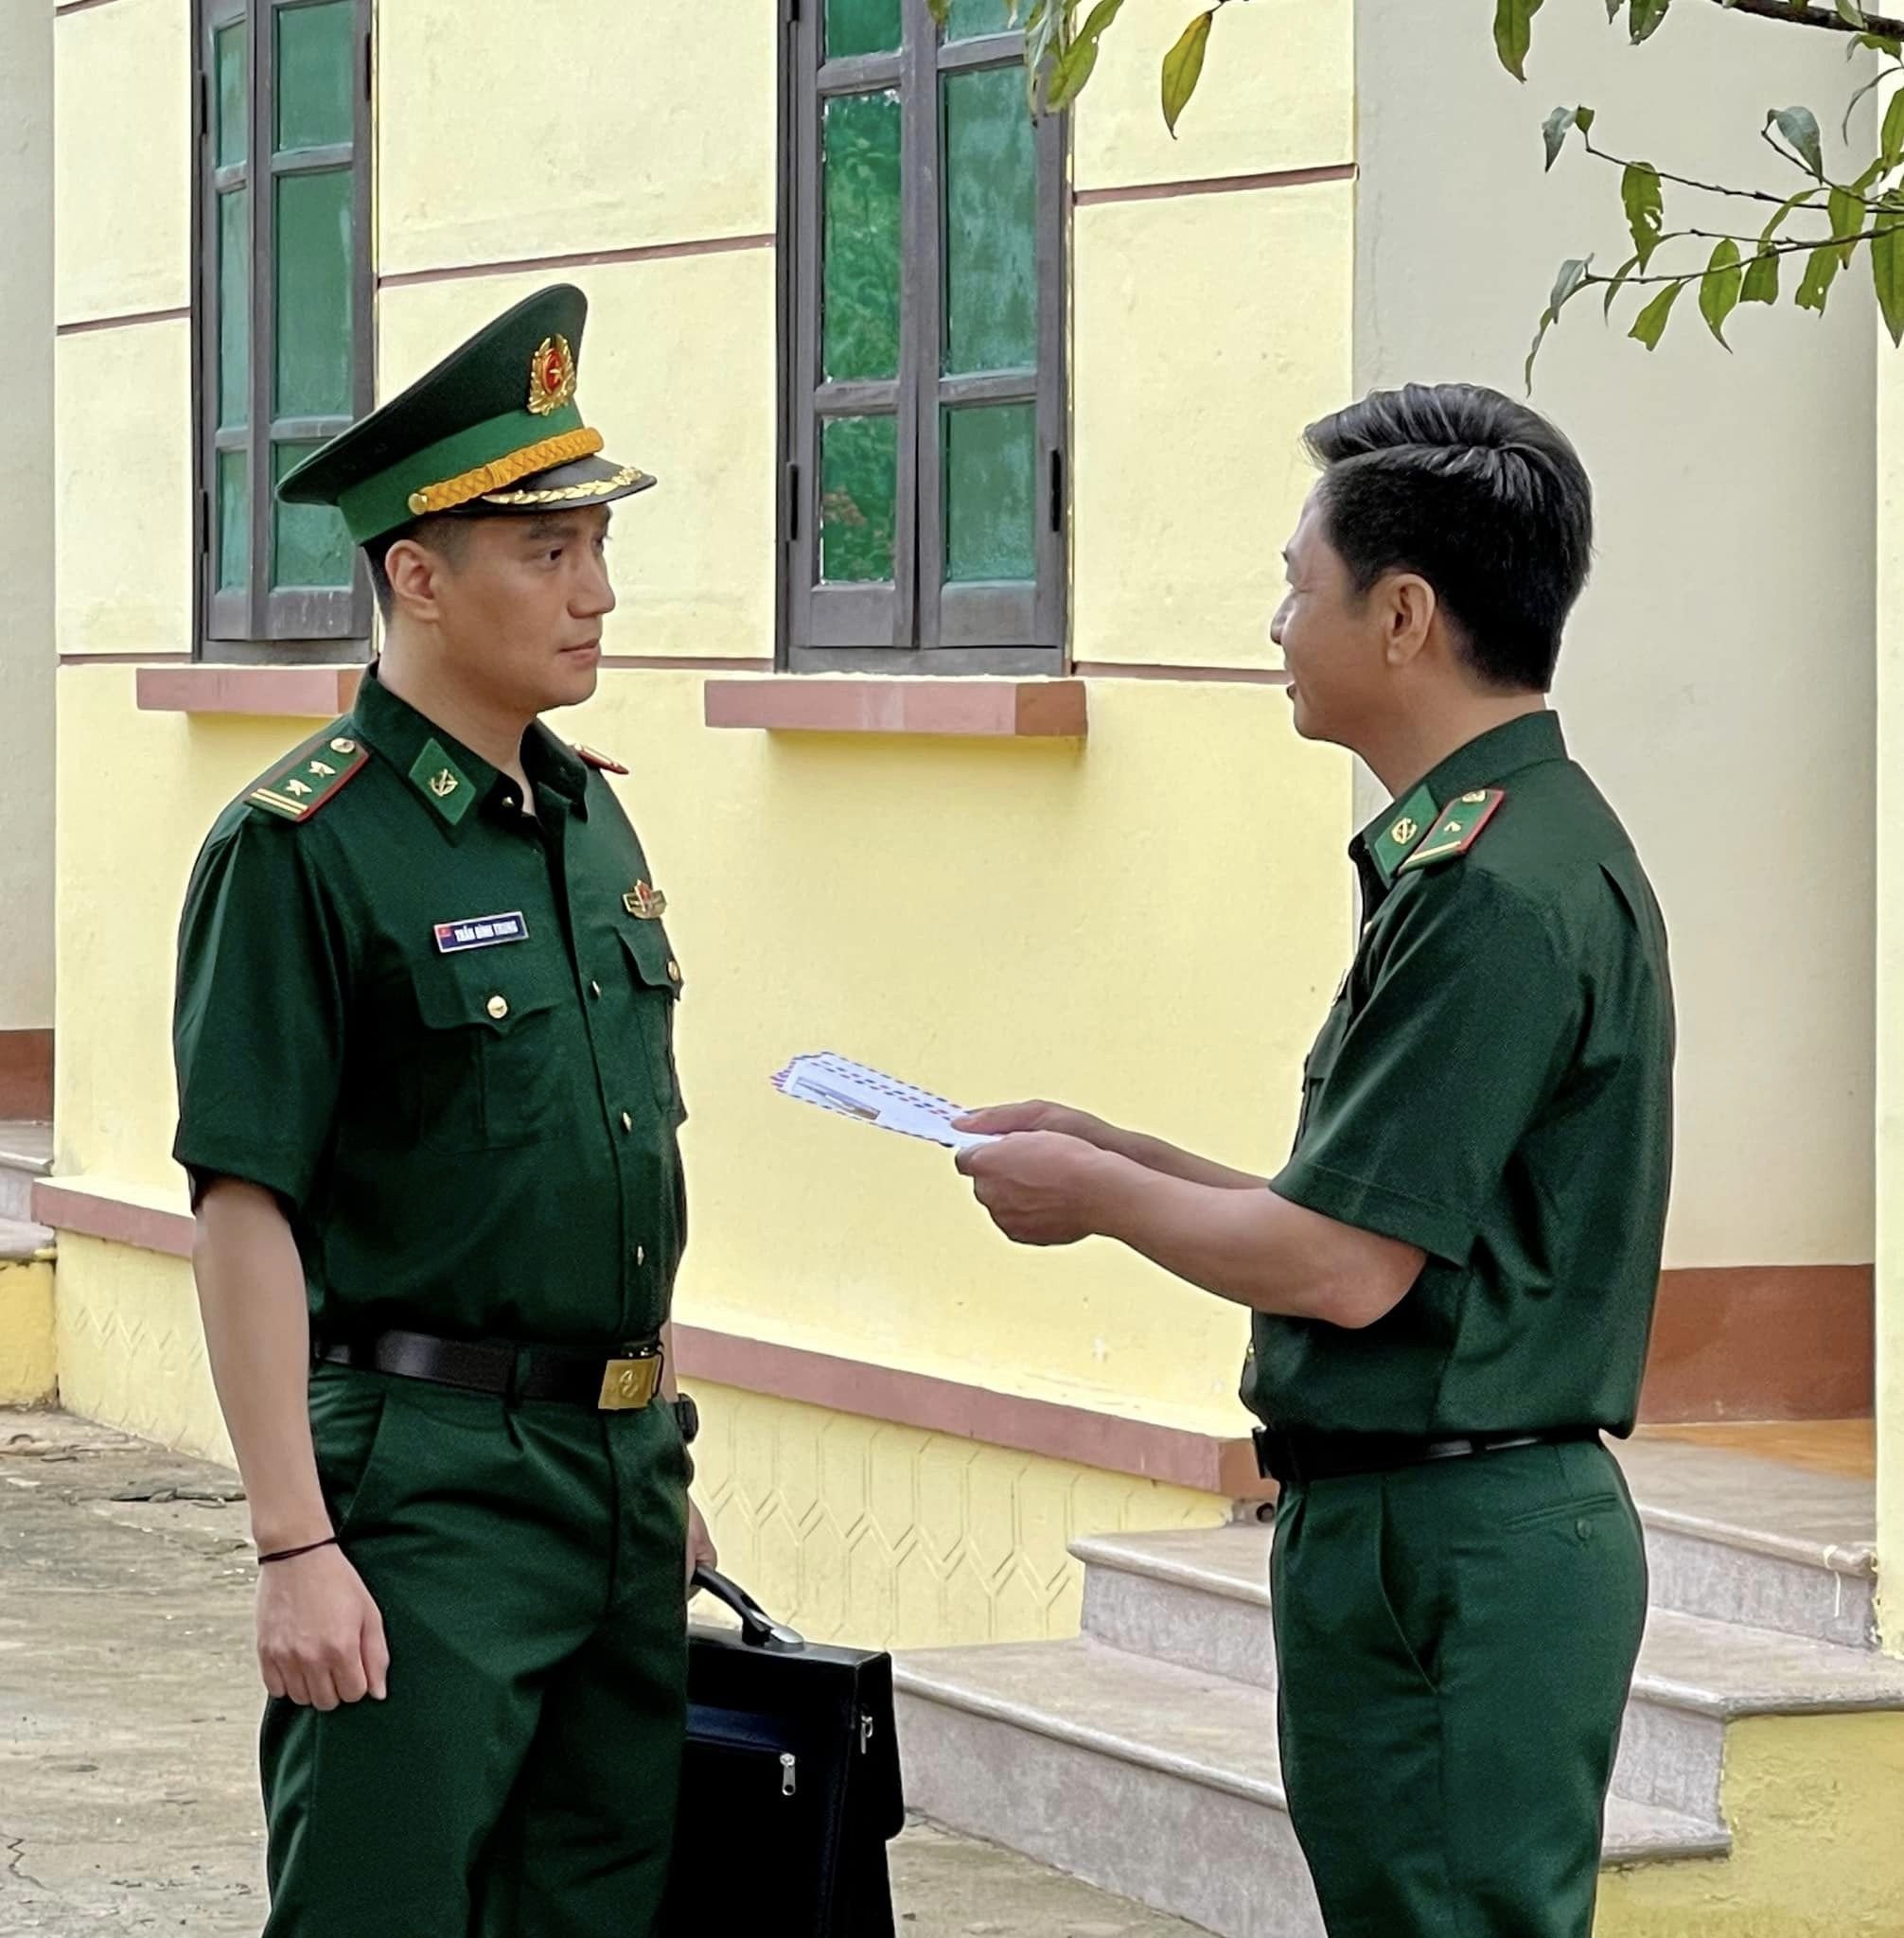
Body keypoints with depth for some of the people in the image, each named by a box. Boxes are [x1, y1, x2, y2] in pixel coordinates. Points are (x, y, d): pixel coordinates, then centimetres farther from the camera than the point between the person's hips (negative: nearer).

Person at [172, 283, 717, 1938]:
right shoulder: (302, 850, -12)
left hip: (619, 1473, 8)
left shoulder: (594, 822, 13)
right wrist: (295, 1546, -20)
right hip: (422, 1476, -8)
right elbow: (245, 1212, -15)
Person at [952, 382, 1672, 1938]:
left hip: (1450, 1552, -10)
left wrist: (1097, 1196, -5)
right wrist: (1121, 1156, 16)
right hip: (1474, 1522, 10)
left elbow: (1342, 1265, -21)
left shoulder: (1495, 889, -19)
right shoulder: (1526, 845, 14)